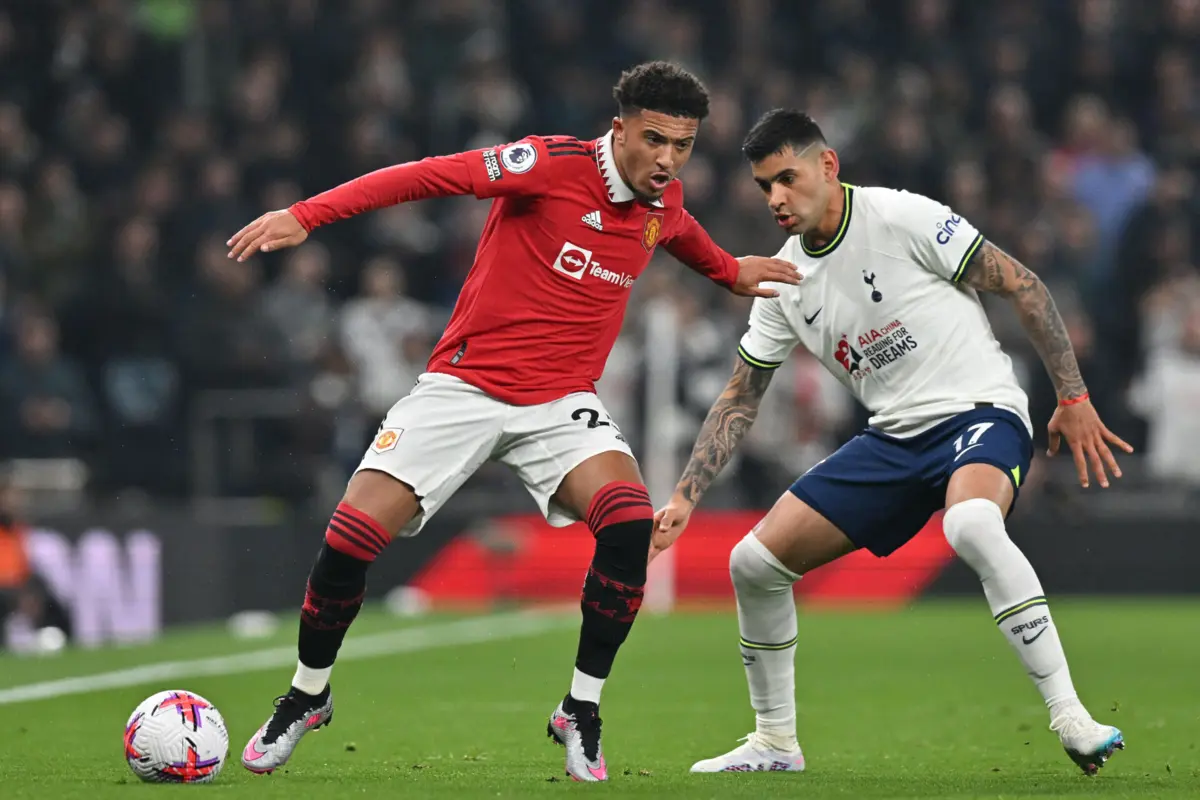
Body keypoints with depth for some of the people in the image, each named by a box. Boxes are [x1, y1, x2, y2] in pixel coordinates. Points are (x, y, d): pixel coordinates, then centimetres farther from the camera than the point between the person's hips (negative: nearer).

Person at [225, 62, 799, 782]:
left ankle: (583, 711, -9)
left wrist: (729, 271, 44)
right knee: (353, 536, -12)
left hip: (563, 403, 4)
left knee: (630, 520, -25)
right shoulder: (556, 165, -17)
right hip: (463, 388, -4)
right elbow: (430, 176, -21)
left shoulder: (665, 205, 2)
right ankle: (307, 697, 15)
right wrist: (306, 216, -28)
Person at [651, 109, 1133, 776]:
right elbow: (740, 400, 14)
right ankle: (776, 744, 19)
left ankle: (1072, 719, -34)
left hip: (980, 410, -7)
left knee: (972, 524, -41)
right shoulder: (784, 279, 7)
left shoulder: (903, 217, -13)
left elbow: (1022, 287, -8)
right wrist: (685, 498, 5)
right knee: (755, 562, 1)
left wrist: (1074, 399, -10)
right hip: (894, 439, 7)